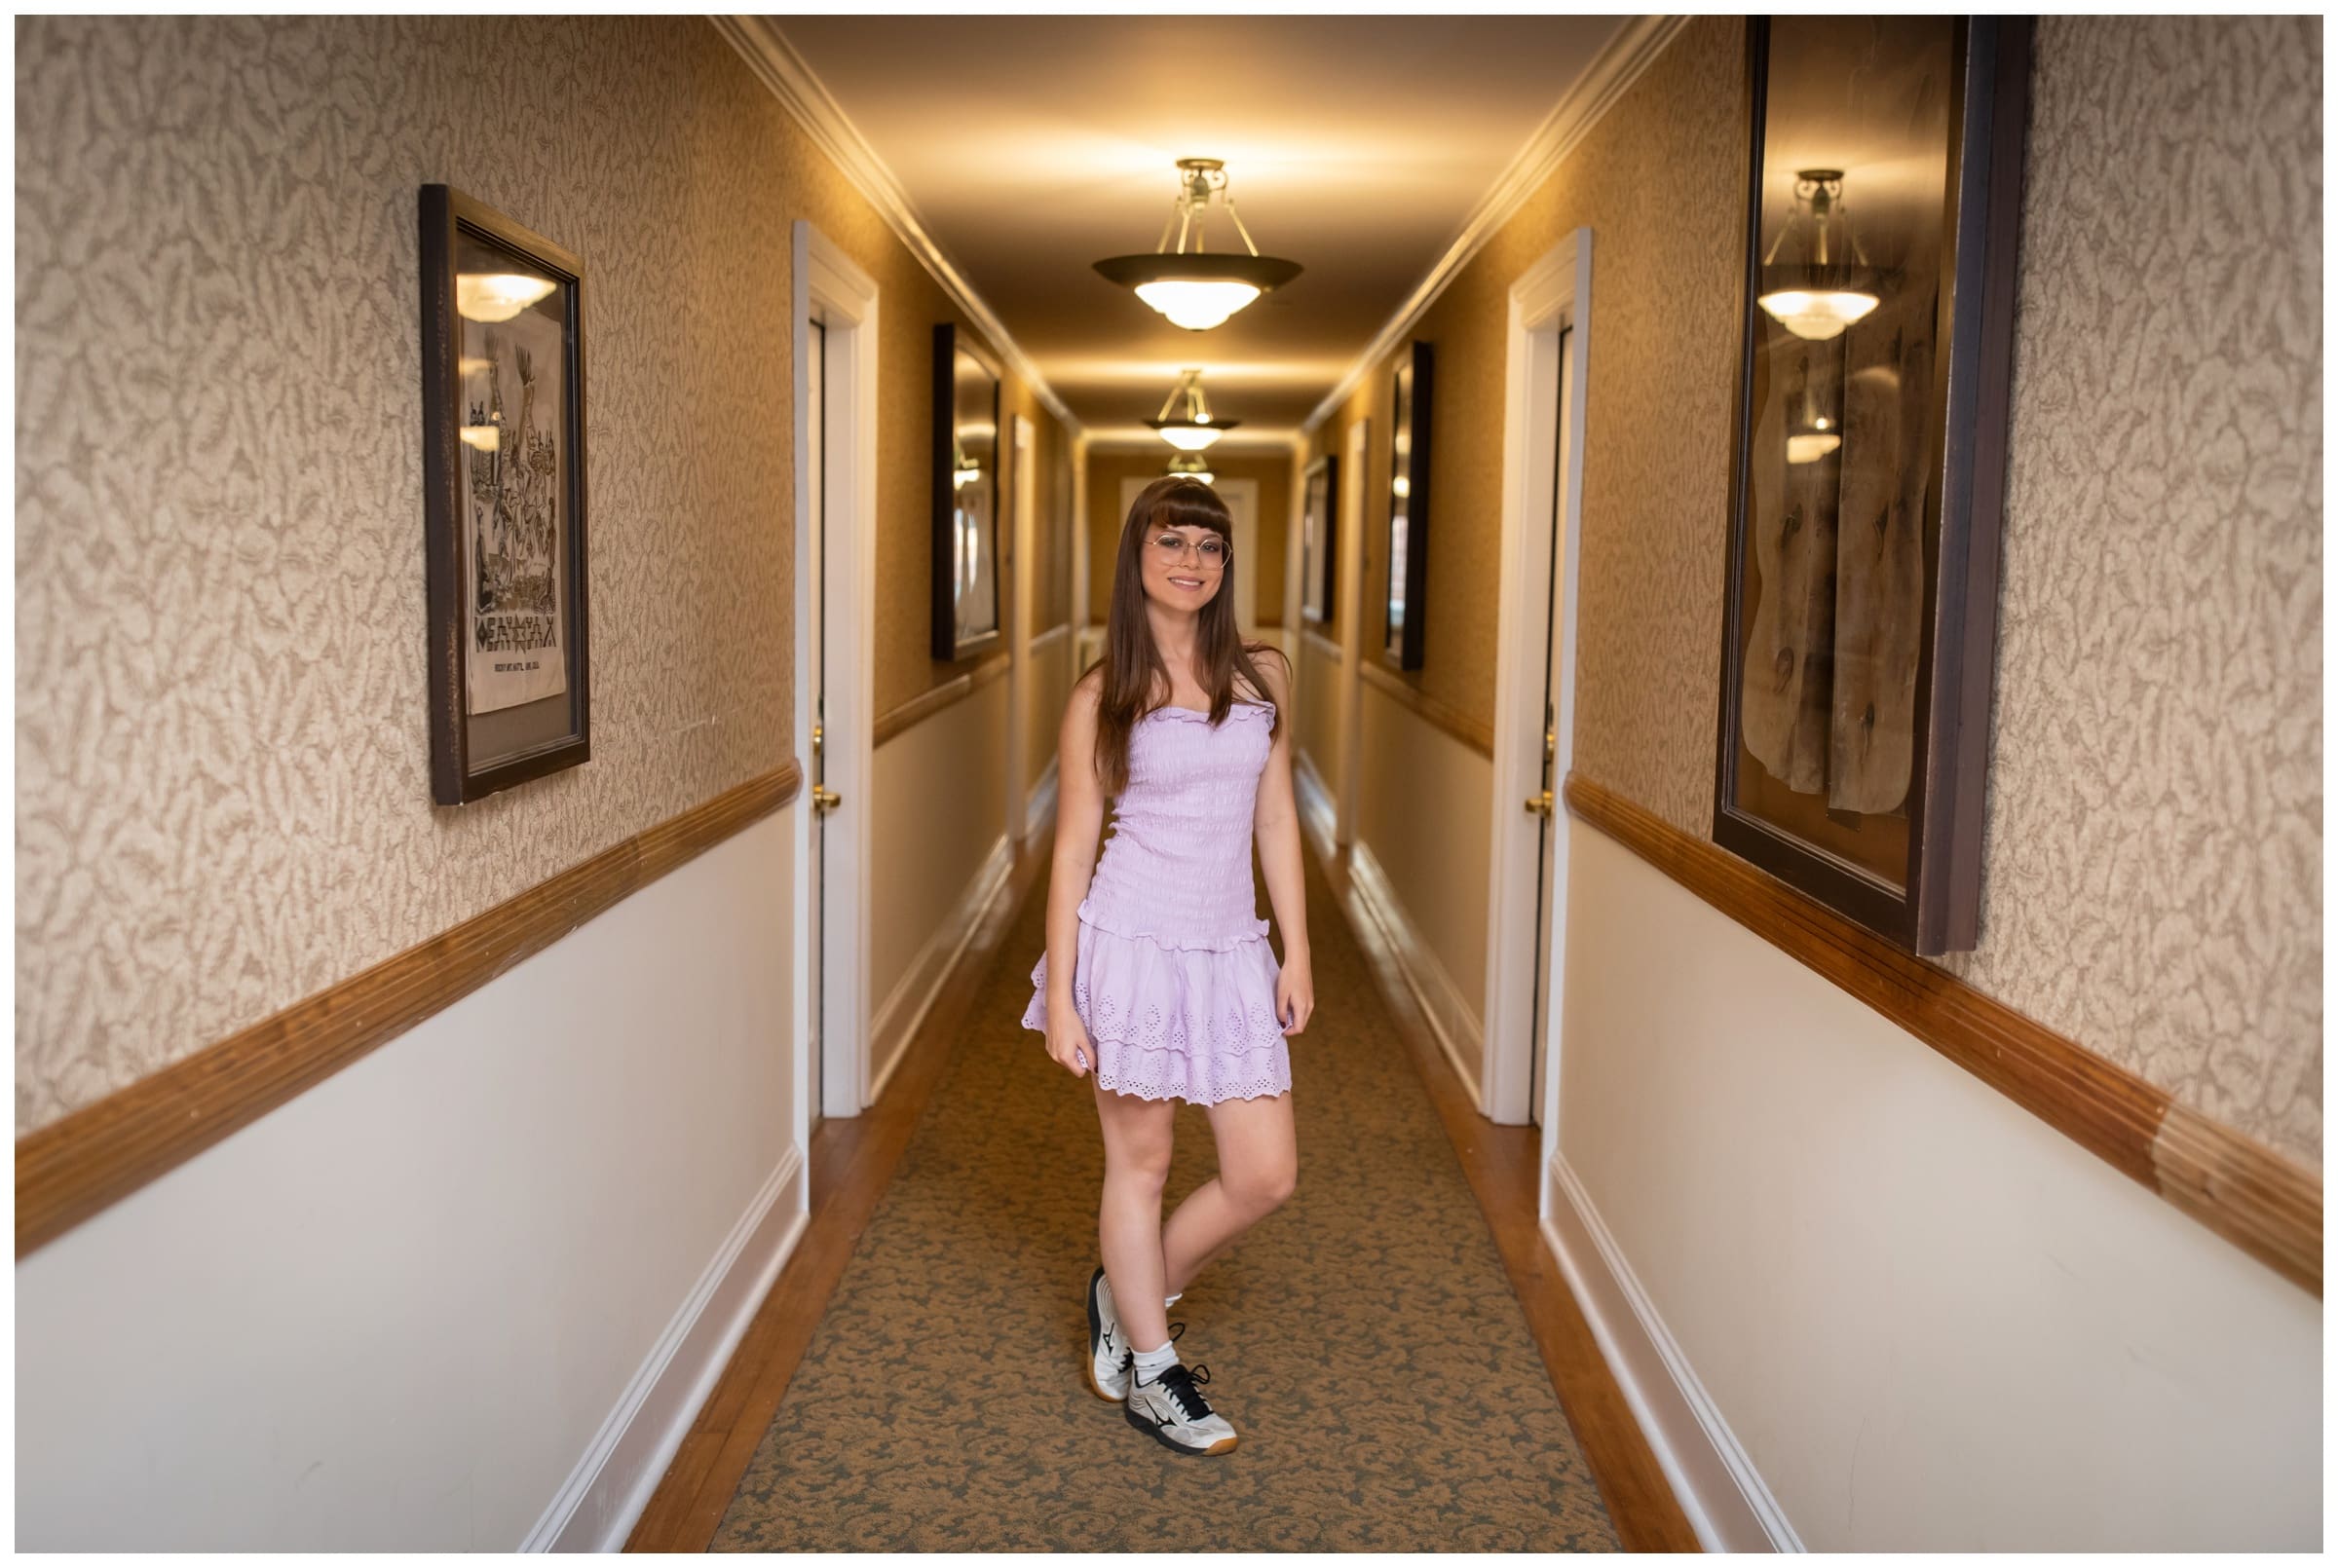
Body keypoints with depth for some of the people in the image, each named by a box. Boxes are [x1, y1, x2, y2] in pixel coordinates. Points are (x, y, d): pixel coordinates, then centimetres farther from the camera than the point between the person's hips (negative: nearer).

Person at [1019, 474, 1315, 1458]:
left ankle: (1130, 1291, 28)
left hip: (1231, 951, 4)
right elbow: (1073, 846, -2)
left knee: (1267, 1174, 4)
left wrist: (1296, 953, 6)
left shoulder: (1263, 675, 7)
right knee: (1140, 1160, 7)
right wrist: (1059, 997, -6)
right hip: (1132, 941, -4)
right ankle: (1151, 1372, 24)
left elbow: (1276, 820, 10)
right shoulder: (1101, 697, -3)